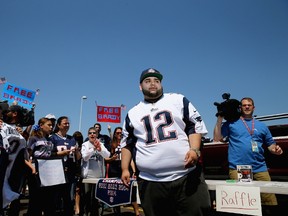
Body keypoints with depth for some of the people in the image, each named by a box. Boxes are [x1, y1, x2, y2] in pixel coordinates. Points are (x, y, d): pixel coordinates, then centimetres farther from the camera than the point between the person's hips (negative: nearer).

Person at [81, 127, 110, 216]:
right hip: (88, 174, -2)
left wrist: (100, 149, -28)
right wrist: (93, 148, -26)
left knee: (96, 195, 11)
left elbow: (107, 155, -10)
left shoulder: (101, 144, 4)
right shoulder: (85, 145, -1)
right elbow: (85, 157, -14)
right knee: (87, 195, 5)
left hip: (99, 174, 2)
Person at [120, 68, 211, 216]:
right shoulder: (133, 113, 13)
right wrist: (125, 169, 9)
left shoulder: (178, 100, 8)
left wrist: (194, 150, -11)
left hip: (187, 176, -1)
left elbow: (196, 126, 5)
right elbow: (127, 144, 17)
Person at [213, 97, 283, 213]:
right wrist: (220, 119, -4)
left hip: (260, 169, 3)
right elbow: (217, 138, 1)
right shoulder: (231, 123, 9)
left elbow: (271, 144, 22)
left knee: (270, 201, -1)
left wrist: (275, 149, -2)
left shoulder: (262, 126, 19)